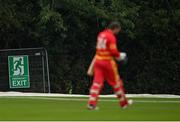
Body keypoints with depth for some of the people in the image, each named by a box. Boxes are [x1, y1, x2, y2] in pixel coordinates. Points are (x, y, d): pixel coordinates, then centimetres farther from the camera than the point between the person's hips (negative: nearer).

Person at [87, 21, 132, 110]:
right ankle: (124, 103, 19)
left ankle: (91, 103, -11)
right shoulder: (111, 37, -15)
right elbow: (113, 52, -19)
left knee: (97, 82, 1)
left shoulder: (101, 35, 10)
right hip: (108, 61, -6)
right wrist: (120, 56, -1)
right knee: (116, 82, 8)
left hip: (98, 60, 6)